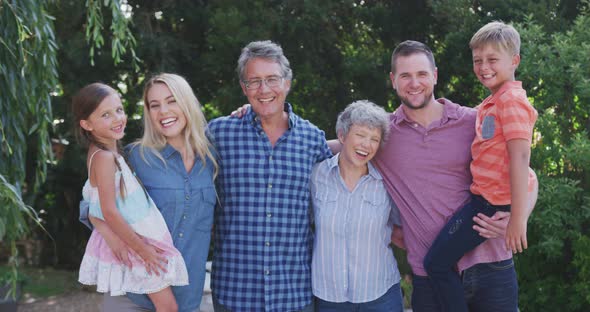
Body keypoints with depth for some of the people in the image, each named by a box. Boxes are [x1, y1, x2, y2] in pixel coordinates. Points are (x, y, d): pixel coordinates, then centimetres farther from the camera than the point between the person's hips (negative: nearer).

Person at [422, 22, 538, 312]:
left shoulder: (511, 100, -16)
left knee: (436, 262, -6)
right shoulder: (492, 102, 15)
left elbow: (520, 157, -24)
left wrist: (517, 218, -27)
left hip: (493, 202, -10)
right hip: (485, 197, 10)